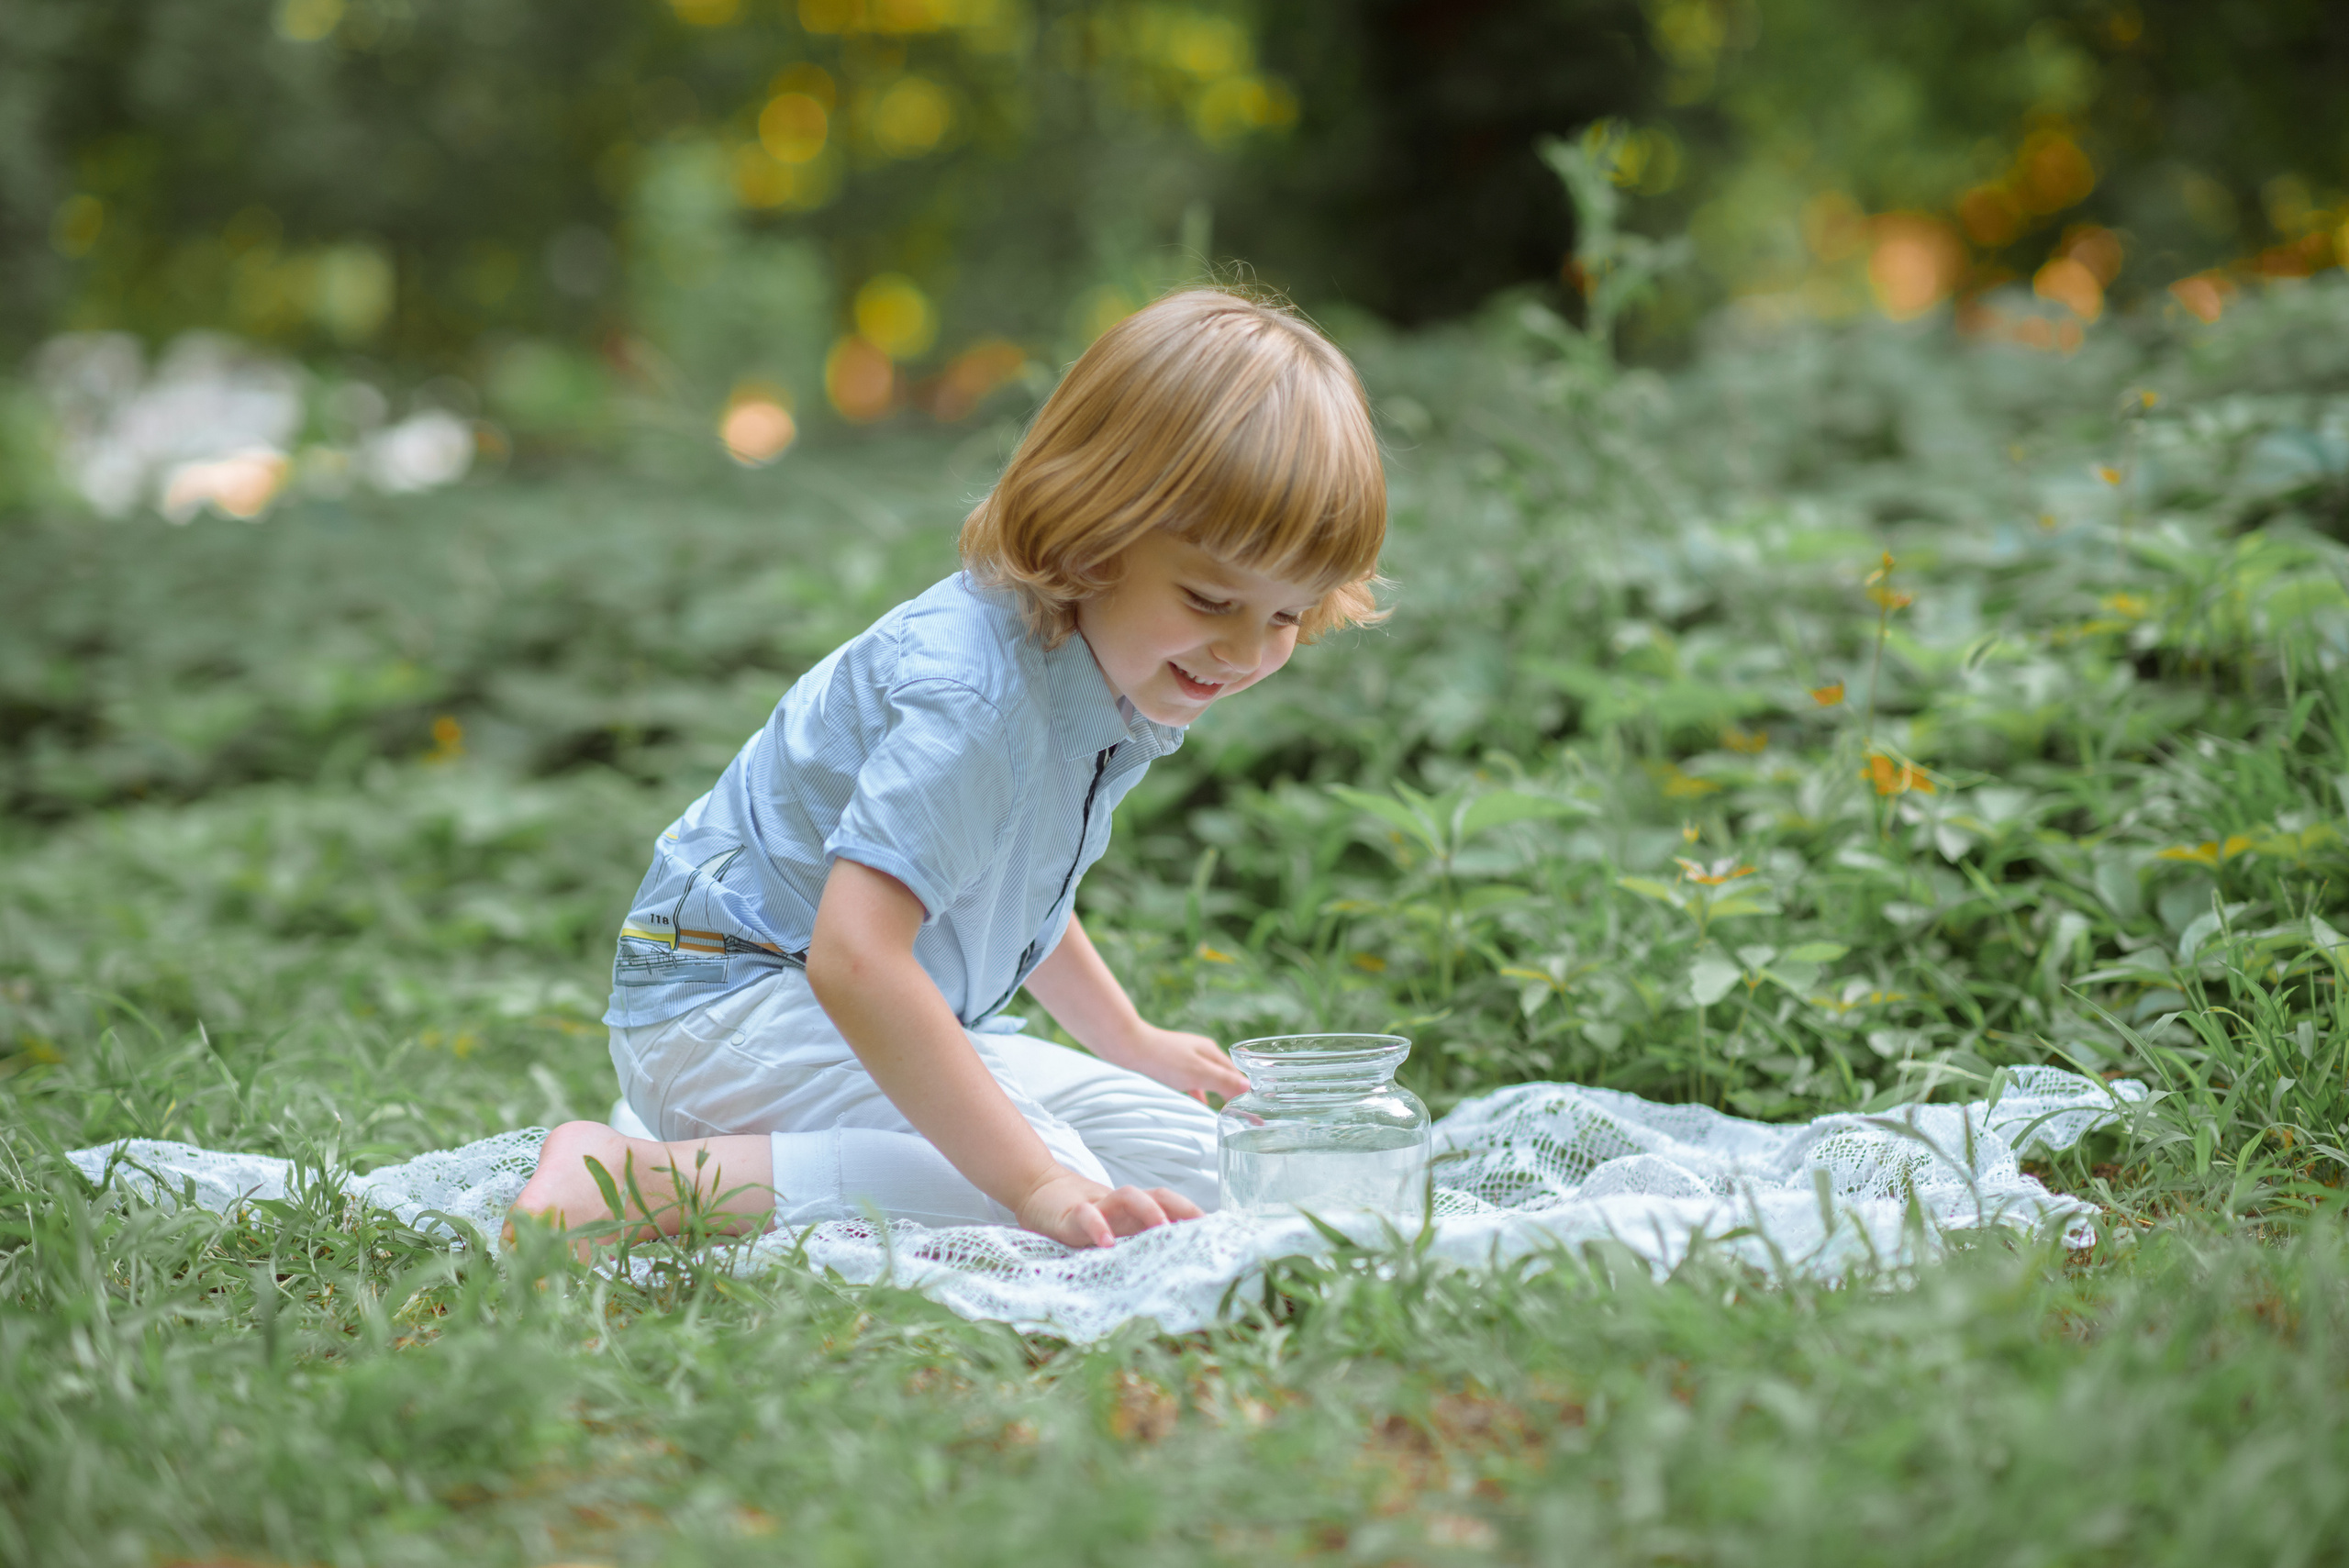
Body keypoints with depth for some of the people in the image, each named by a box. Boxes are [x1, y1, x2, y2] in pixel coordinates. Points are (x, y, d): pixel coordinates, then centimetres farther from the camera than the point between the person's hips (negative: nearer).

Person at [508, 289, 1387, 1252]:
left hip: (880, 1021, 11)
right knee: (1057, 1192, -28)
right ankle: (633, 1178, -23)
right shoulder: (973, 699, -29)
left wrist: (1129, 1042, 25)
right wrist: (1037, 1184, -39)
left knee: (1185, 1154, 8)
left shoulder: (1128, 669, 3)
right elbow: (852, 957, -39)